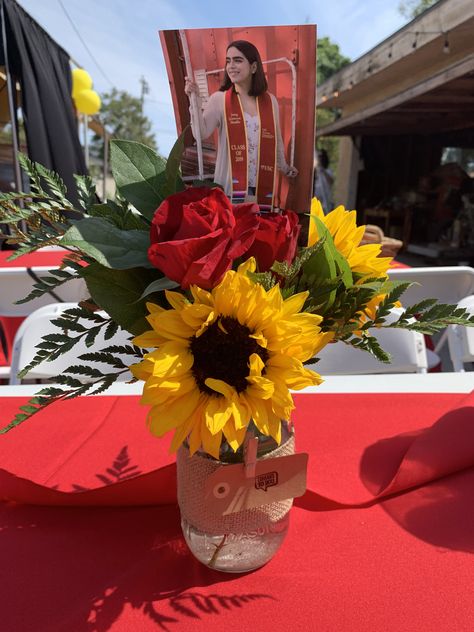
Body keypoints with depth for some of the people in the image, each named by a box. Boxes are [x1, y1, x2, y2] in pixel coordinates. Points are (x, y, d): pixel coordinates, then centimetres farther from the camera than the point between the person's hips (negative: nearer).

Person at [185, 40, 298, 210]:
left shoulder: (270, 101, 6)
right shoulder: (219, 99, -1)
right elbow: (201, 133, -11)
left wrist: (284, 167, 29)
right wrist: (195, 99, -21)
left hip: (263, 186, 3)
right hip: (231, 185, -2)